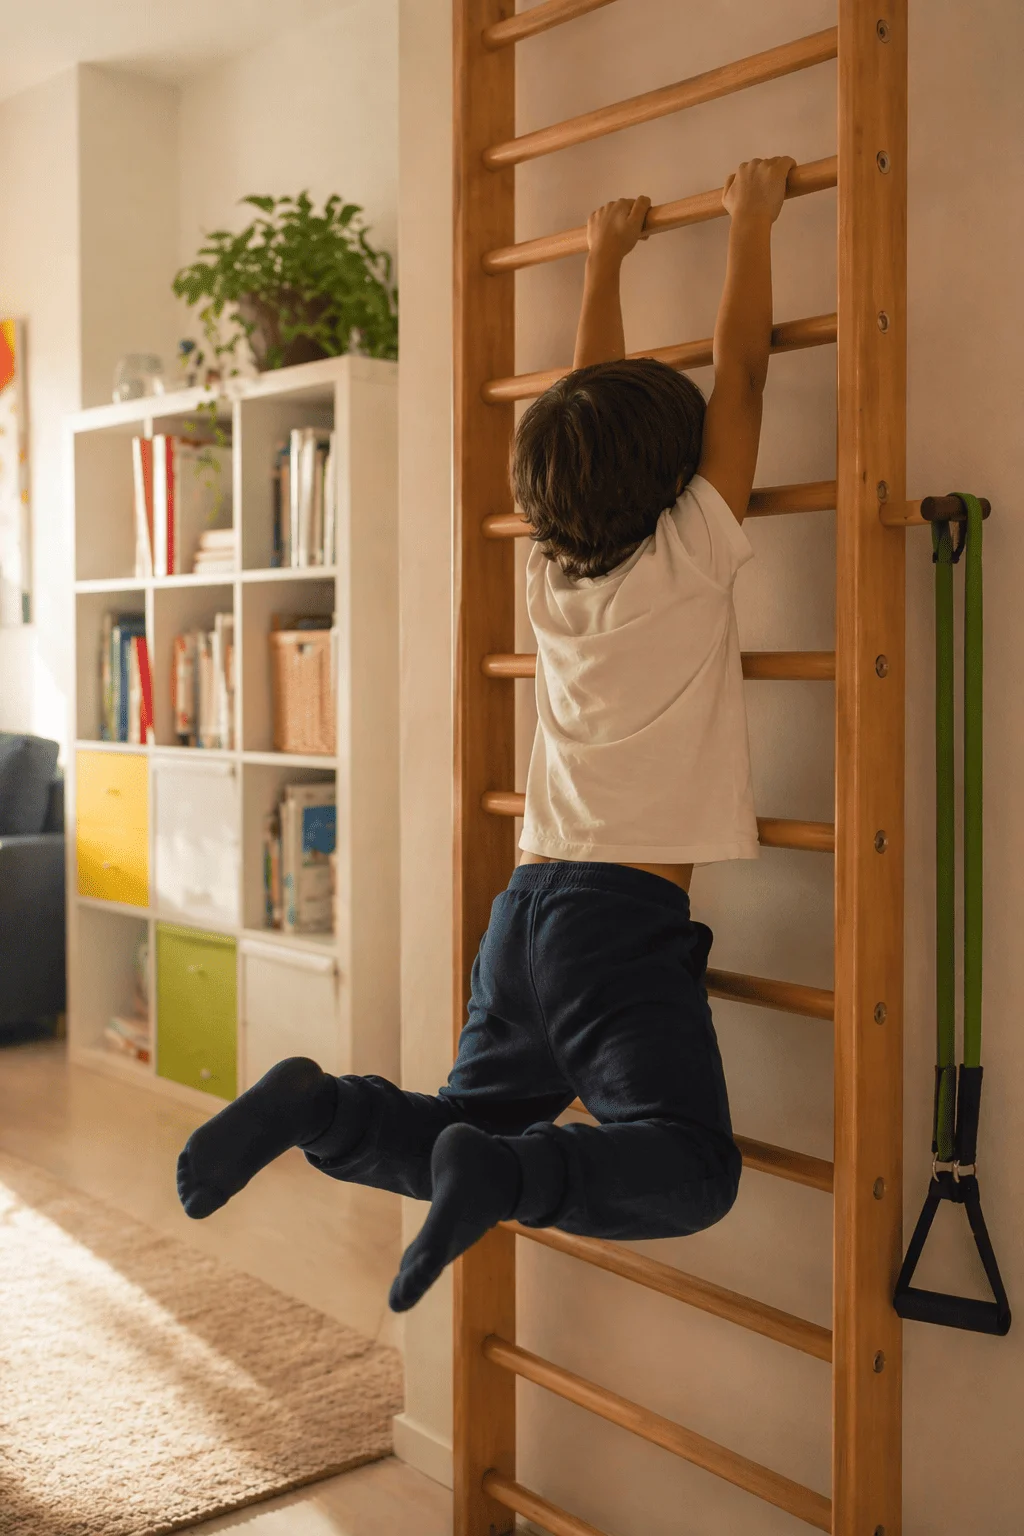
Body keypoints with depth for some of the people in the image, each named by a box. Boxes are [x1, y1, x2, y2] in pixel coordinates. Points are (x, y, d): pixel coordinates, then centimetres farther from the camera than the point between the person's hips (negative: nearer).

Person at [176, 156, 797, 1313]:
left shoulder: (552, 569, 11)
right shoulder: (686, 557, -4)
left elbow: (593, 411, 23)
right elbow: (739, 379, 4)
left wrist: (604, 259, 34)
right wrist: (752, 224, 13)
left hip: (529, 904, 7)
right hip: (625, 916, -7)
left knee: (470, 1134, 18)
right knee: (689, 1170, -12)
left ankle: (316, 1106, -6)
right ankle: (502, 1177, -32)